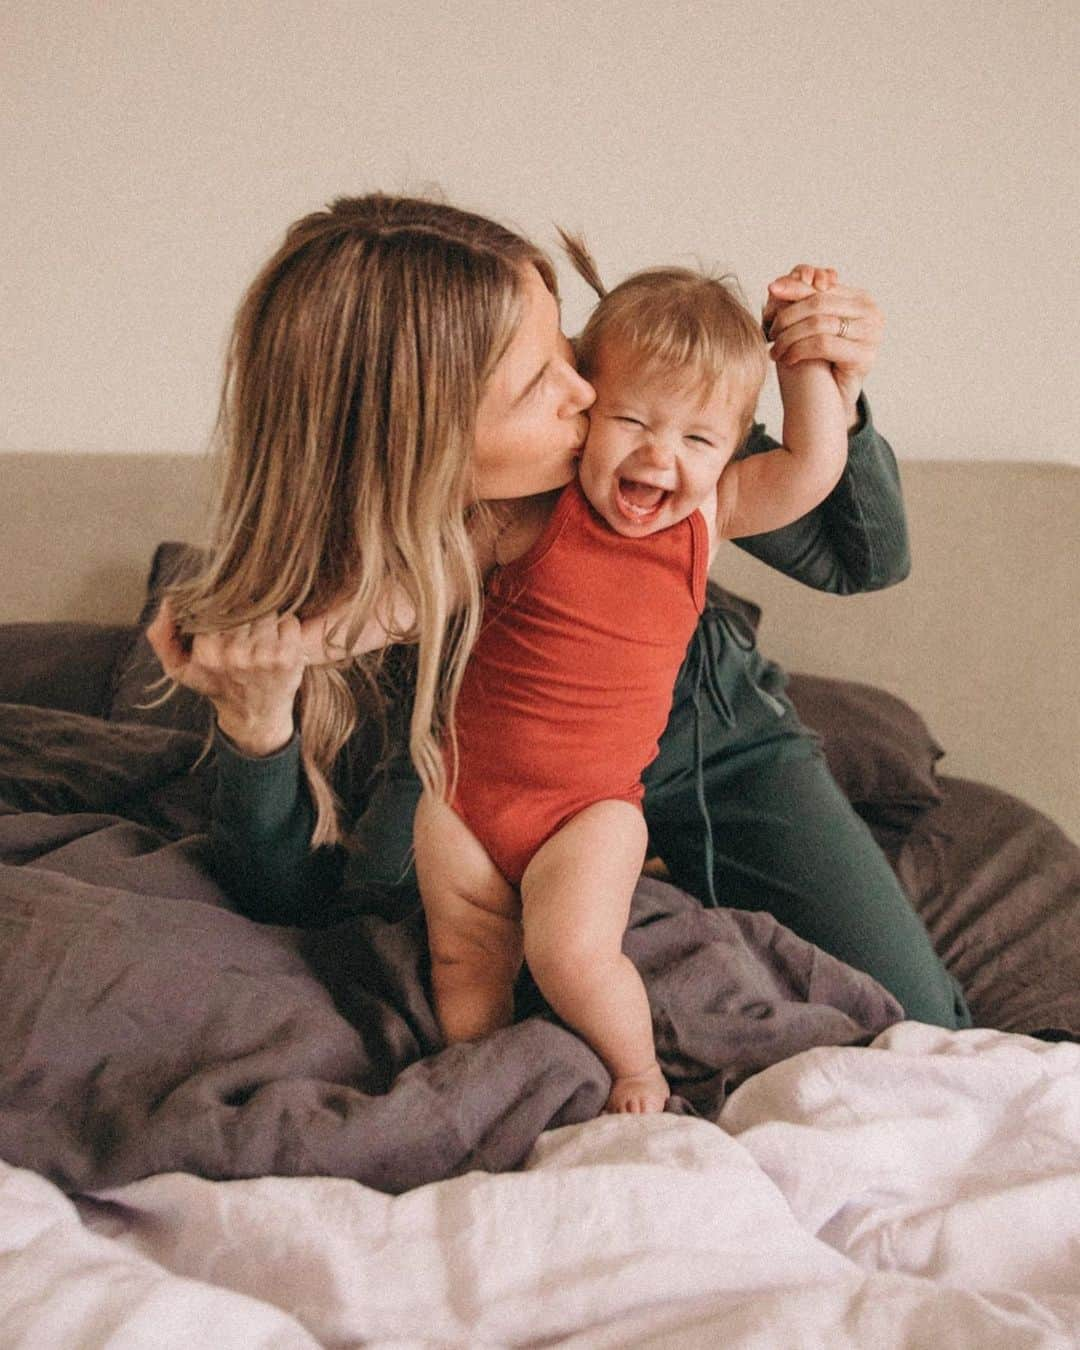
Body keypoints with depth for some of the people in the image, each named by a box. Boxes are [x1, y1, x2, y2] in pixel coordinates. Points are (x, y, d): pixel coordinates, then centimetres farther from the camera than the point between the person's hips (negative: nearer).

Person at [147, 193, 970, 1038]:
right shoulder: (320, 593, -32)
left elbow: (863, 561, -13)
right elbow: (296, 896, -26)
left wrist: (837, 410, -33)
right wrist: (255, 723, -45)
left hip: (715, 738, 1)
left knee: (917, 1034, -6)